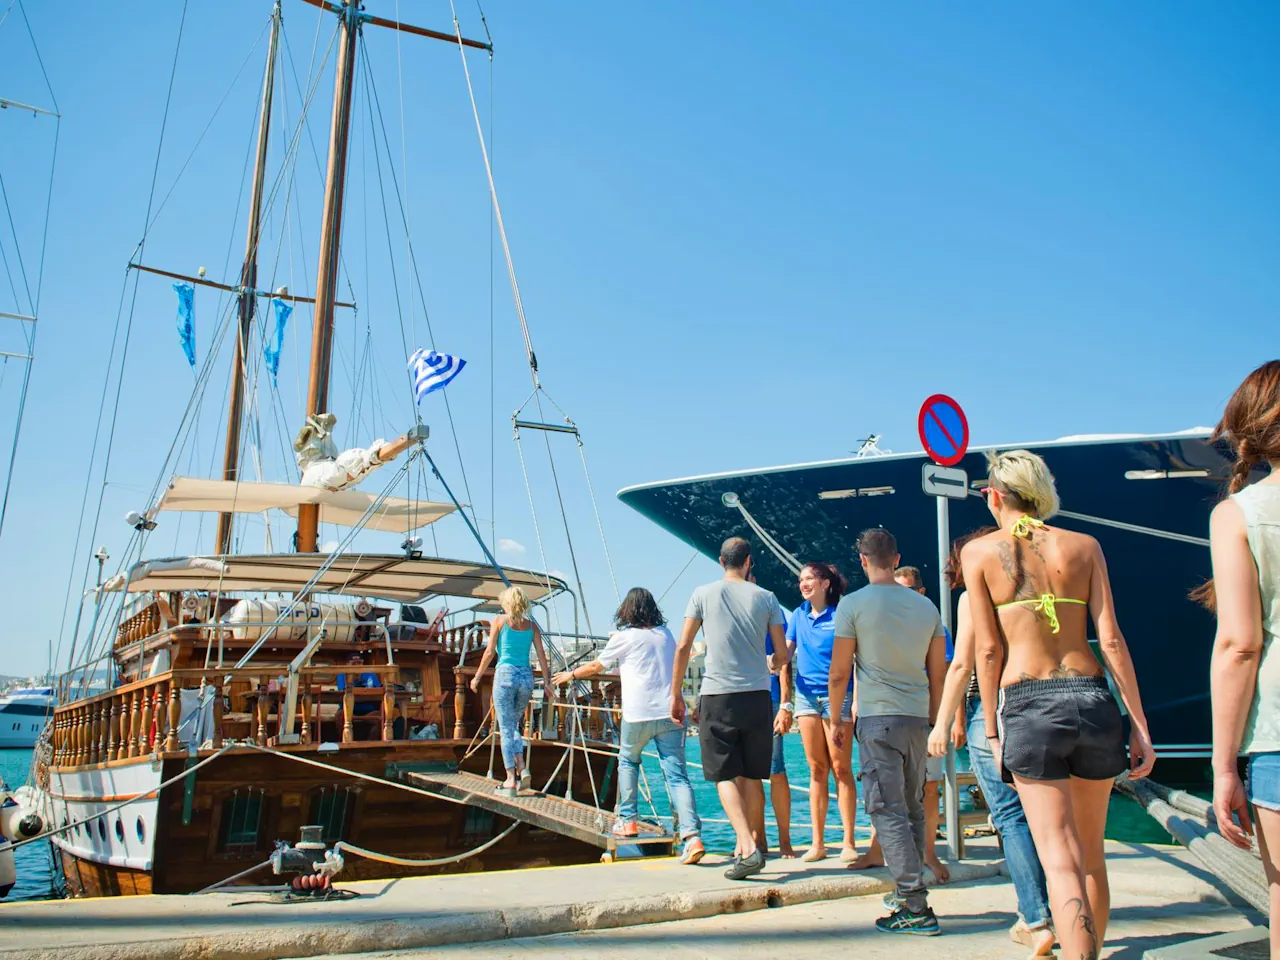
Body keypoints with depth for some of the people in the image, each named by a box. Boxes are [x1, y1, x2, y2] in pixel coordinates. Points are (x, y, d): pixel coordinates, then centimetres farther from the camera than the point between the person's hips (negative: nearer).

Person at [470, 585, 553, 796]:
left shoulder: (499, 620, 1)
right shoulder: (531, 625, 9)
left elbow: (490, 652, -1)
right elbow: (542, 655, 5)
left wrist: (477, 676, 8)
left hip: (505, 674, -4)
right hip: (526, 676, 4)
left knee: (506, 728, 1)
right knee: (514, 726, 20)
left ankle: (511, 780, -1)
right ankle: (521, 768, 4)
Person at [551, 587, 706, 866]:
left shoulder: (625, 636, 1)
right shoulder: (666, 634, 13)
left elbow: (596, 667, 15)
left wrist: (570, 674, 32)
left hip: (638, 715, -3)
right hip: (671, 713, 3)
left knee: (627, 761, 23)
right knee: (677, 774, -2)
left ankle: (628, 820, 21)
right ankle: (692, 836, -16)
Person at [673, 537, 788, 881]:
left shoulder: (703, 594, 3)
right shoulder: (766, 598, 6)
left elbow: (683, 648, 1)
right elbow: (782, 655, 9)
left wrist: (676, 694, 10)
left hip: (717, 697, -2)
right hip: (757, 695, 2)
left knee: (725, 776, 0)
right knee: (752, 777, 11)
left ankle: (748, 849, -15)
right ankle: (744, 846, 19)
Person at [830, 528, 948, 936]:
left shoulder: (853, 604, -6)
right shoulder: (925, 605, 8)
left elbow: (839, 673, -4)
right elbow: (938, 673, 12)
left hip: (877, 718, -6)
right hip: (917, 718, 6)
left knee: (887, 811, -3)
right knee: (912, 808, 17)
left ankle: (916, 907, -6)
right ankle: (907, 891, 26)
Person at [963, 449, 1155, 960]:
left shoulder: (979, 550, 2)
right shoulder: (1083, 545, 7)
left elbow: (988, 648, -1)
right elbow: (1111, 640, 1)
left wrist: (991, 728, 6)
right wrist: (1139, 725, 4)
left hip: (1028, 706, -3)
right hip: (1093, 700, 3)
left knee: (1061, 859, -3)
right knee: (1091, 854, 18)